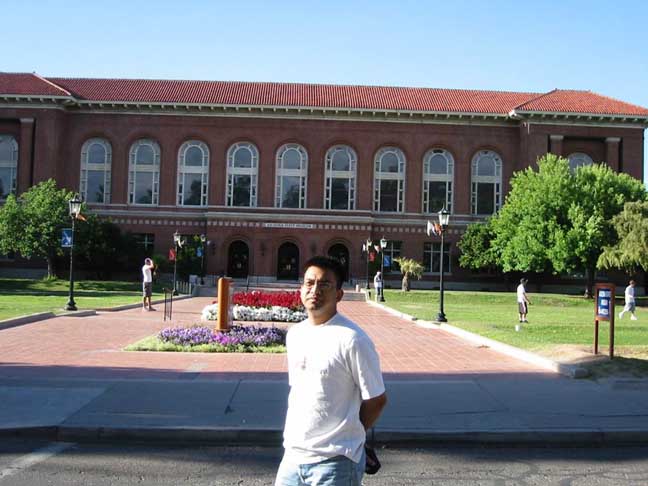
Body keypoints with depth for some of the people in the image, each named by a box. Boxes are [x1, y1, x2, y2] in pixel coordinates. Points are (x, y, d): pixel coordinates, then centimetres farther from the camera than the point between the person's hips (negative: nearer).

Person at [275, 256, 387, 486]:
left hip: (334, 462, -6)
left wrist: (347, 435, 1)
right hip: (292, 455, 6)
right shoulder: (294, 334, 7)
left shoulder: (352, 340, -15)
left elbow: (376, 400, -9)